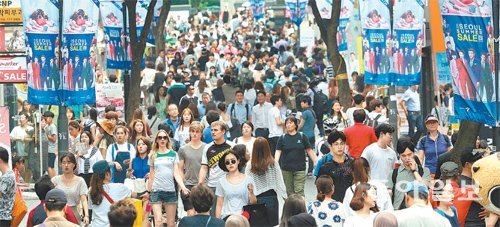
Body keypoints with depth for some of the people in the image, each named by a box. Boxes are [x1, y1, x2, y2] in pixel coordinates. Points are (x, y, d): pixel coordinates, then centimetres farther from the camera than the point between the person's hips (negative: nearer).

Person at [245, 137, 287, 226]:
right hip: (271, 197, 0)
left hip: (256, 199, 0)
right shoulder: (273, 164, -6)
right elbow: (280, 182, 0)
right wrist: (285, 196, 11)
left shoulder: (250, 166, -10)